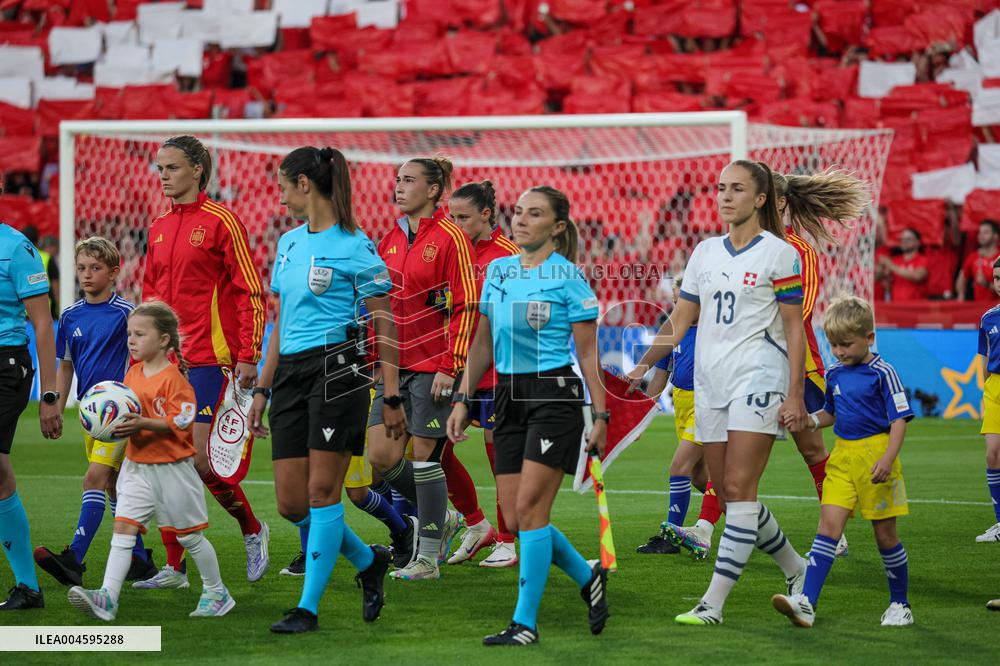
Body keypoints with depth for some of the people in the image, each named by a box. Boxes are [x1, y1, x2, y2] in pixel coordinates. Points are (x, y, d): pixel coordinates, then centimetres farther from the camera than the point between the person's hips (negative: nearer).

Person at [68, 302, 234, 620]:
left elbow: (180, 422, -20)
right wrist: (118, 424, 1)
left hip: (171, 467, -6)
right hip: (137, 466, 6)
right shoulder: (133, 373, 8)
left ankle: (216, 593, 24)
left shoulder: (173, 378, -15)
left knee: (188, 535, 6)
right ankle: (107, 598, -16)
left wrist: (142, 423, -28)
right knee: (123, 527, -8)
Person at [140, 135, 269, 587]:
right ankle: (173, 567, 8)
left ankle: (252, 530, 14)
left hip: (207, 358, -7)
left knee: (199, 457, -11)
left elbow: (250, 292, -7)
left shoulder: (220, 221, -6)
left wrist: (249, 357, -11)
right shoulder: (158, 228, 14)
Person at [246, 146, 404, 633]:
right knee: (291, 504, 3)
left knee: (322, 493, -7)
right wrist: (263, 389, 18)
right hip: (290, 374, 7)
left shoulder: (354, 246, -7)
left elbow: (385, 326, -6)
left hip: (337, 369, -7)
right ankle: (368, 560, 26)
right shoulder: (287, 243, 15)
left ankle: (309, 607, -1)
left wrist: (392, 397, -9)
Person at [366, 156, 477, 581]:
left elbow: (466, 306, -12)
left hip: (434, 366, -7)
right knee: (381, 456, 2)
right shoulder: (392, 240, 12)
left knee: (425, 458, -3)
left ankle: (428, 558, 6)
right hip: (395, 366, 7)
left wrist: (450, 366, -16)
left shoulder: (450, 238, -10)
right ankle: (440, 518, 24)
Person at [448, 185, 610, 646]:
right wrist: (463, 399, 12)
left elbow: (588, 353, -4)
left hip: (554, 396, -6)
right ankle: (587, 577, 26)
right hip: (509, 396, 6)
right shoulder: (497, 271, 11)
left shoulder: (567, 276, -6)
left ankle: (525, 622, -4)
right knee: (514, 518, 4)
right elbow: (483, 343, 18)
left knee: (529, 509, -10)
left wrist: (601, 414, -7)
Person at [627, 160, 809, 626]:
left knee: (738, 489, -12)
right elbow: (680, 320, 16)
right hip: (709, 381, 7)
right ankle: (795, 569, 25)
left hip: (757, 378, -6)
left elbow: (794, 330, -5)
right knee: (727, 495, 6)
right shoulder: (705, 252, 13)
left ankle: (713, 603, -14)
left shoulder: (780, 254, -4)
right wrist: (643, 366, 8)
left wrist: (795, 396, -11)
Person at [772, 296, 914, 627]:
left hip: (875, 453, -5)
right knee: (829, 523, -8)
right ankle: (807, 602, -19)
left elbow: (899, 420, -10)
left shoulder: (881, 373, -8)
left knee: (884, 532, 4)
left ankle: (900, 604, 20)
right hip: (842, 456, 5)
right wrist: (812, 419, 4)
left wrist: (888, 459, -22)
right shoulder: (834, 374, 11)